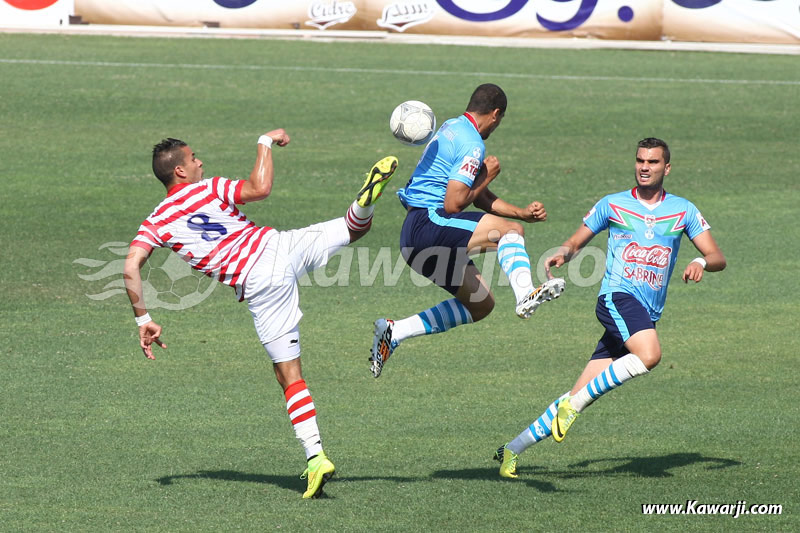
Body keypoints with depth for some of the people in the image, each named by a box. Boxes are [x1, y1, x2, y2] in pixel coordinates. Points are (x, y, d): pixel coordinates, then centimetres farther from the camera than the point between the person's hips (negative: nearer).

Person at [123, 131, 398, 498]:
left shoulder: (156, 223, 10)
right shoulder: (209, 189, 7)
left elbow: (131, 269, -1)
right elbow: (260, 189, -1)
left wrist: (143, 320, 4)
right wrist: (266, 143, 12)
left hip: (259, 288, 0)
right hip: (279, 248, 0)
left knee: (289, 374, 2)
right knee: (353, 228, 16)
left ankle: (315, 456, -8)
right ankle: (364, 203, -21)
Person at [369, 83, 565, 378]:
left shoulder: (452, 128, 18)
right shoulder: (472, 146, -13)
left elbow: (480, 198, 24)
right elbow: (453, 204, -20)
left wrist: (523, 212, 18)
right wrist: (487, 176, -7)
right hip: (427, 224, -10)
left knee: (481, 304, 13)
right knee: (510, 231, -19)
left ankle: (394, 332, 14)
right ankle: (525, 295, -41)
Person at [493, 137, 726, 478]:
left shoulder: (683, 210, 12)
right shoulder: (612, 205, 9)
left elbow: (717, 258, 9)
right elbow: (576, 243, 17)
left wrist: (701, 262, -15)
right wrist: (562, 254, -7)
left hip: (647, 317, 3)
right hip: (618, 297, -3)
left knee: (579, 398, -4)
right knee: (649, 354, -35)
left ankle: (512, 450, 3)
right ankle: (574, 403, -22)